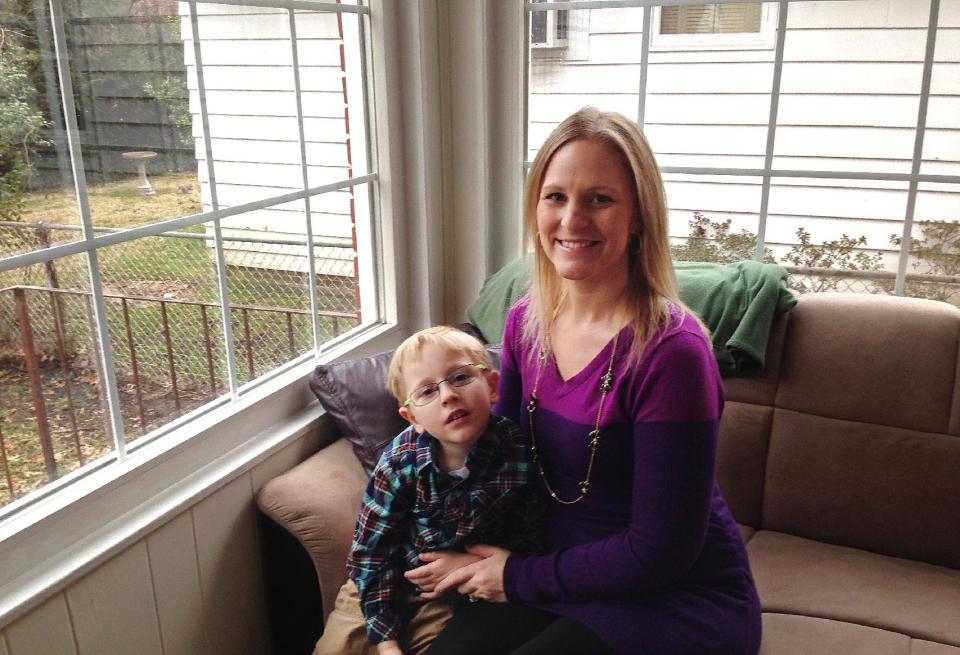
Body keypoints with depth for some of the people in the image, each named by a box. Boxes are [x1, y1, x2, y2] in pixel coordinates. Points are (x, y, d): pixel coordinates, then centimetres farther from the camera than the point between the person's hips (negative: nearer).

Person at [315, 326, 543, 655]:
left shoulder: (518, 454, -22)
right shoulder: (399, 462, -21)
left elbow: (529, 541, -7)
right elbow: (371, 552, -15)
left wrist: (476, 563, -21)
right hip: (387, 587, 1)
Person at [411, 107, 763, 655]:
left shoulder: (670, 353, -25)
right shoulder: (527, 320, -3)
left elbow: (661, 550, -20)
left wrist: (521, 575, -12)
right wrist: (475, 561, -4)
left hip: (680, 602, -5)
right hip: (571, 578, 5)